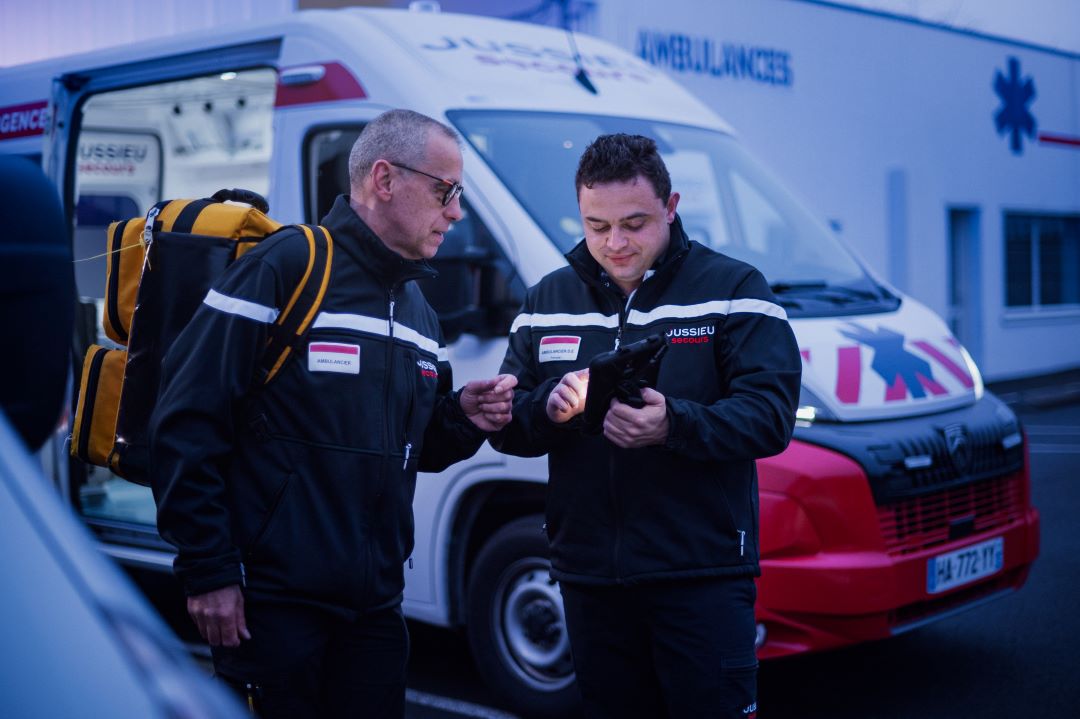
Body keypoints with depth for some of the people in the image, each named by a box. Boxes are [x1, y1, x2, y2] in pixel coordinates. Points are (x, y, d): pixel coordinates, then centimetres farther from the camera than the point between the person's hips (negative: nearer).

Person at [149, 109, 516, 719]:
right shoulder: (285, 269, -12)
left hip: (375, 604, 7)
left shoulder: (418, 308, 14)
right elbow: (186, 422, -16)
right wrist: (207, 570, -17)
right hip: (273, 600, -7)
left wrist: (463, 419, -1)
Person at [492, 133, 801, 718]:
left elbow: (771, 416, -12)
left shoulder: (732, 288, -2)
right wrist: (550, 407, -14)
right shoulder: (547, 301, 11)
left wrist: (672, 425, -29)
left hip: (704, 577, -4)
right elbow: (505, 427, 9)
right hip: (589, 577, 4)